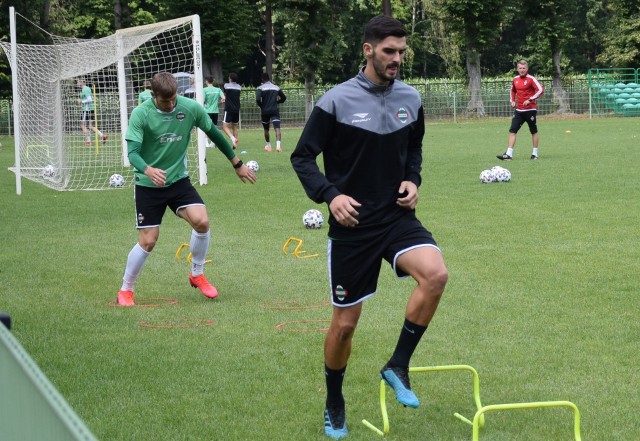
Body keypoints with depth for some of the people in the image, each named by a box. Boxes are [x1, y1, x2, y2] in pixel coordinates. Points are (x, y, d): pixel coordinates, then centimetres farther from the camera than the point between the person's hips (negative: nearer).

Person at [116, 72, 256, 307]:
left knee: (201, 221, -19)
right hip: (148, 185, -2)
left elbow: (214, 134, 6)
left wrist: (237, 164, 13)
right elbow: (133, 152, -23)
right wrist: (149, 171, -45)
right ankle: (125, 290, 18)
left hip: (178, 180, 2)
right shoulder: (141, 114, -17)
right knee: (148, 241, -4)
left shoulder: (191, 108, -9)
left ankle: (197, 274, 6)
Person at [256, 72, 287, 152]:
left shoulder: (260, 88, -3)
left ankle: (268, 145, 29)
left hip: (265, 111, -1)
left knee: (266, 129, 18)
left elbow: (258, 99, -16)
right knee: (277, 128, -11)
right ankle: (278, 145, -31)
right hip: (275, 110, 1)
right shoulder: (276, 88, 9)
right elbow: (284, 98, 16)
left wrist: (261, 106, 2)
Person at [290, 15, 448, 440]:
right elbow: (302, 157, -5)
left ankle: (398, 366, -8)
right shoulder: (337, 101, -11)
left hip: (398, 217, 3)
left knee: (435, 274, -27)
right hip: (352, 225, -3)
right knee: (345, 323, 4)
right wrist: (330, 195, -19)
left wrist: (412, 180, 1)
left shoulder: (410, 99, 2)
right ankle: (334, 405, 30)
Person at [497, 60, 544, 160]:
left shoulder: (531, 79, -10)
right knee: (512, 131, -4)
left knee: (534, 131, 6)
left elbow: (541, 90, -19)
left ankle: (535, 153, 17)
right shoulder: (515, 79, 9)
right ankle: (509, 154, -7)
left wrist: (530, 100, -21)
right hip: (519, 110, 6)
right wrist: (512, 101, 10)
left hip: (530, 109, -6)